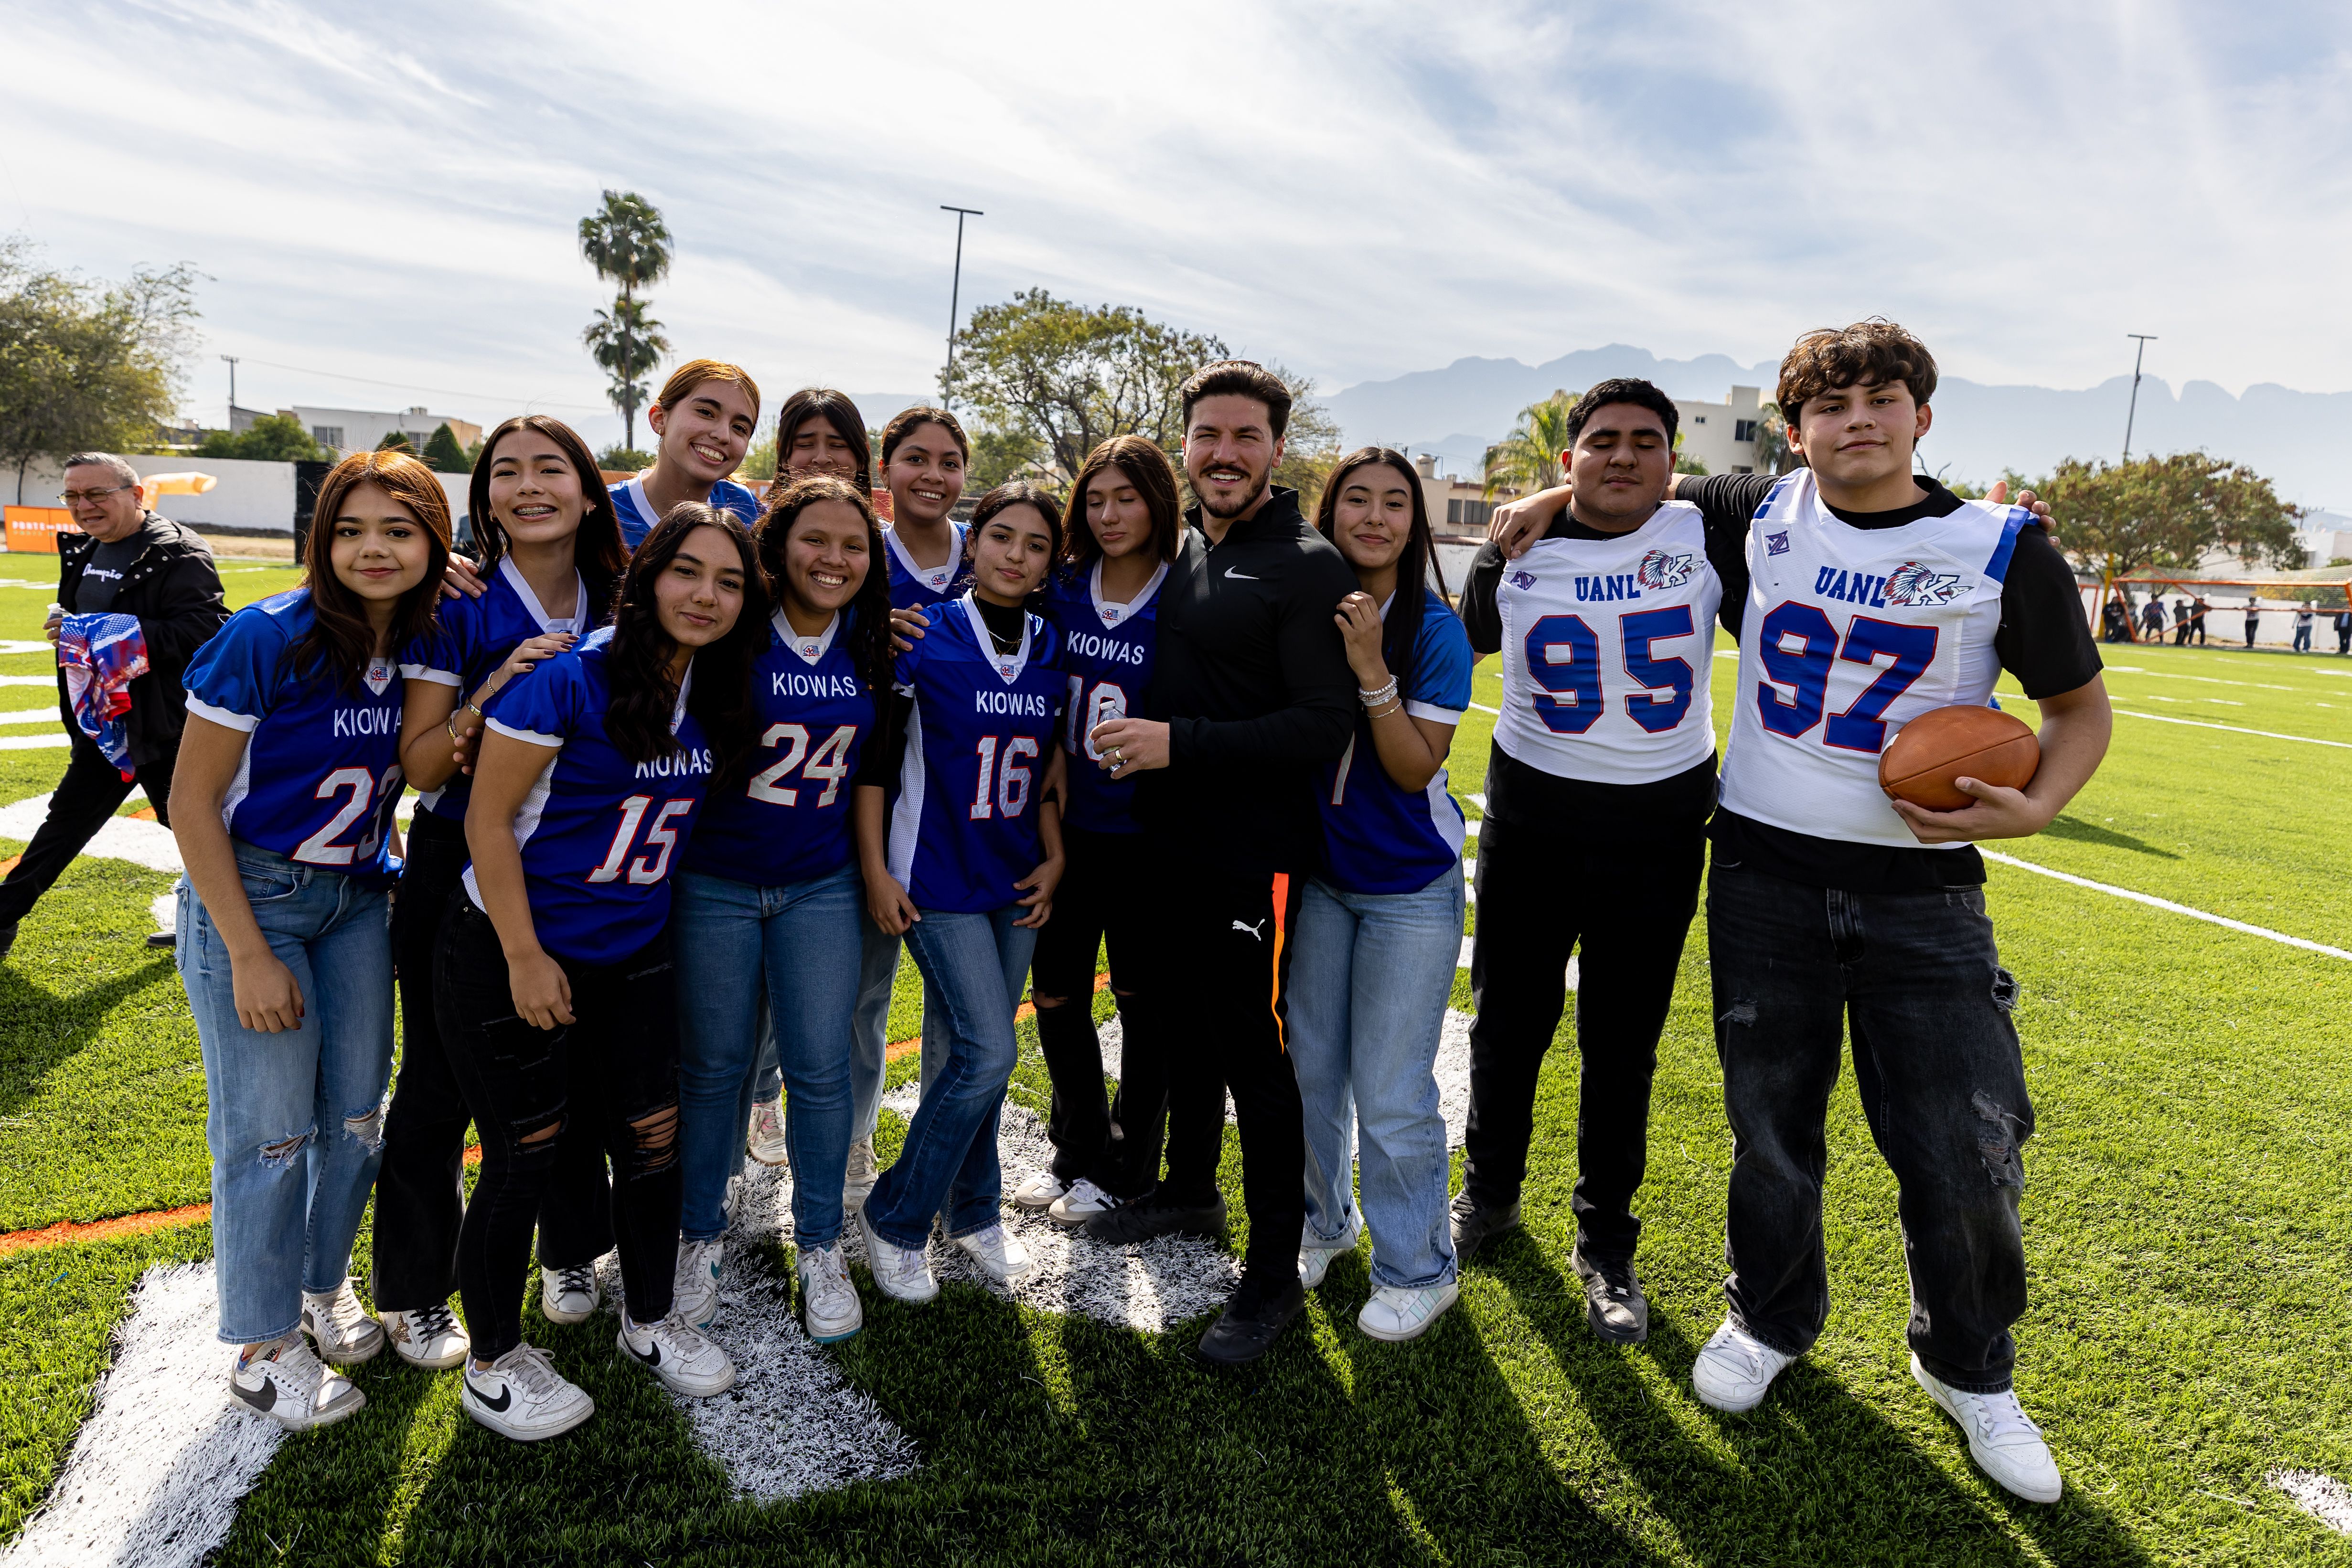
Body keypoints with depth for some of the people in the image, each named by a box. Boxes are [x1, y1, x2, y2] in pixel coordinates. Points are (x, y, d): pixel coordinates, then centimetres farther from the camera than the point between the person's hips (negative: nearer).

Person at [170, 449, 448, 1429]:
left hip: (357, 898, 5)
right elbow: (192, 802, -15)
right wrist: (249, 955, -16)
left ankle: (323, 1290, 36)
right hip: (249, 898, -5)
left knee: (356, 1114, 12)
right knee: (269, 1132, 1)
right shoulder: (267, 639, -19)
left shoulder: (428, 645, -4)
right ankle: (264, 1348, 21)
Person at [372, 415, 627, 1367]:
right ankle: (413, 1297, 26)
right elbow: (419, 764, -13)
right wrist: (493, 692, -26)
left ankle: (570, 1254, 35)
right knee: (441, 1083, 7)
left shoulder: (615, 610, 2)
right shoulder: (458, 608, -9)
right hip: (459, 871, -3)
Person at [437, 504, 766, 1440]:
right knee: (527, 1158, 4)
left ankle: (649, 1320, 34)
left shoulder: (716, 694, -1)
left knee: (654, 1136, 10)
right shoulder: (568, 677, -20)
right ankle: (493, 1364, 27)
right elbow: (488, 818, -17)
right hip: (510, 954, -6)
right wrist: (525, 957, -17)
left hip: (634, 955, 6)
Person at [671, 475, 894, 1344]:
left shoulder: (873, 646, 0)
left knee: (820, 1067, 3)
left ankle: (821, 1247, 22)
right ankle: (701, 1236, 30)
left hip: (821, 885, 3)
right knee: (713, 1065, 9)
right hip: (715, 882, -2)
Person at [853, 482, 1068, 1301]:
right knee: (988, 1050, -10)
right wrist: (875, 870, -10)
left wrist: (1054, 858, 5)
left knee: (980, 1050, 13)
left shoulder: (1050, 651, 4)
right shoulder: (925, 639, -10)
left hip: (1015, 880, 5)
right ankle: (894, 1218, 10)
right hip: (937, 878, -5)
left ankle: (973, 1211, 32)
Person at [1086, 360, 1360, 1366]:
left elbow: (1324, 728, -20)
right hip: (1167, 847, 7)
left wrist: (1180, 744, -24)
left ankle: (1275, 1273, 16)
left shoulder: (1310, 568, -13)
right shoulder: (1178, 548, 9)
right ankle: (1190, 1189, 42)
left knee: (1257, 1057, 1)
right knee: (1185, 1027, 21)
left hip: (1253, 860, -7)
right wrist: (1128, 735, 5)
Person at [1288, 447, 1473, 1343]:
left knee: (1392, 1097, 1)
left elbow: (1417, 768, -18)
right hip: (1321, 873, 4)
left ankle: (1417, 1270, 23)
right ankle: (1322, 1223, 40)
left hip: (1411, 889, -4)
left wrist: (1371, 670, -27)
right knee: (1308, 1067, 16)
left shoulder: (1435, 630, -13)